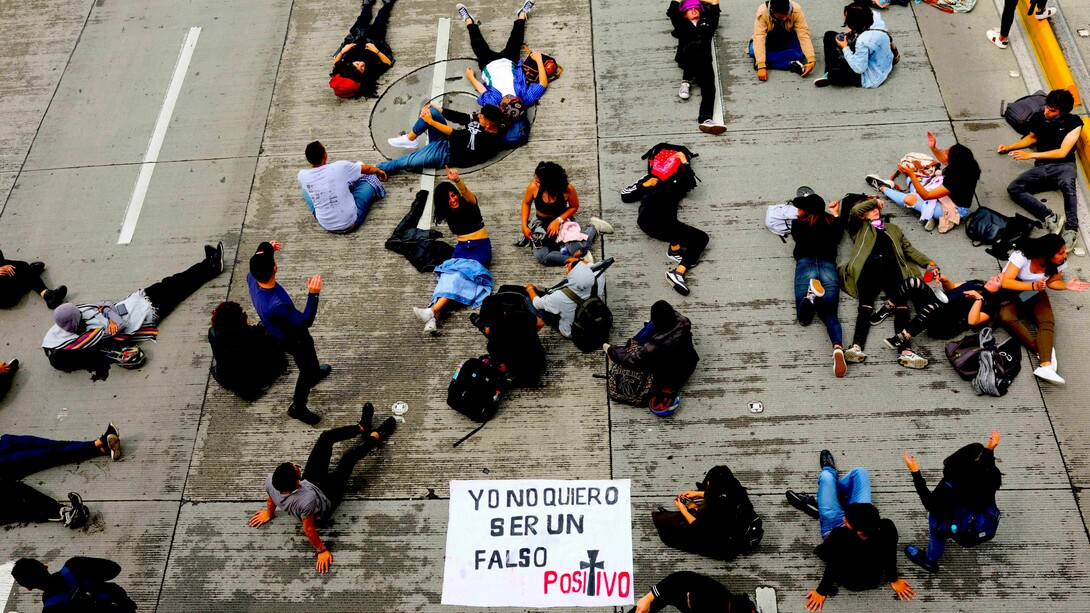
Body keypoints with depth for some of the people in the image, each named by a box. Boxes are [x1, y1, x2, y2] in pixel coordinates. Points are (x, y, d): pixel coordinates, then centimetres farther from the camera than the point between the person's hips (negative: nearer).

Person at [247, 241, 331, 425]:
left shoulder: (252, 279, -25)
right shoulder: (276, 305, -48)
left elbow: (255, 267, 2)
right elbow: (306, 321, -36)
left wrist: (264, 252, -9)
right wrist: (313, 294, -43)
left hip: (283, 332, 8)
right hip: (294, 339, -8)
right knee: (307, 371, 19)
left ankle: (315, 373, 67)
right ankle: (298, 407, 41)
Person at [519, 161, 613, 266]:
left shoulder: (567, 189, -25)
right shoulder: (533, 187, -20)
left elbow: (574, 207, -6)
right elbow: (526, 203, 1)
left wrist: (558, 220, -19)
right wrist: (524, 226, -7)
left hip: (562, 220, -1)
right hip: (540, 224, 1)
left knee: (578, 250, -23)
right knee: (541, 256, -29)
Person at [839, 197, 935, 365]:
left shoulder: (893, 228, 37)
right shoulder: (859, 228, 27)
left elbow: (908, 248, 29)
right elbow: (854, 211, 7)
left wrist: (928, 262, 14)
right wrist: (874, 200, 22)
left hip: (892, 268, 2)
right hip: (869, 267, -2)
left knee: (901, 305, -25)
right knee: (866, 305, -27)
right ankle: (856, 347, -47)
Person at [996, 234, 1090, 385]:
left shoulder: (1059, 263, -14)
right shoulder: (1022, 256, -29)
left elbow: (1051, 282, 2)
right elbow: (1006, 282, -32)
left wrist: (1066, 285, -19)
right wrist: (1033, 286, -41)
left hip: (1036, 293, 3)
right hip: (1011, 290, -3)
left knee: (1047, 322, -24)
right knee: (1007, 318, -33)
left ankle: (1045, 366, -41)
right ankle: (1044, 351, -29)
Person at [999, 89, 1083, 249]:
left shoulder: (1074, 123, -3)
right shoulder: (1038, 117, 9)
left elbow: (1062, 152, -9)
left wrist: (1031, 155, -9)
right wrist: (1011, 147, 18)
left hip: (1064, 166, -4)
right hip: (1042, 168, 4)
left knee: (1067, 184, -40)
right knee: (1013, 189, -23)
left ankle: (1071, 229, -44)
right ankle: (1050, 218, -34)